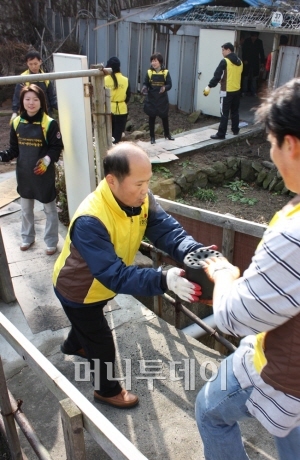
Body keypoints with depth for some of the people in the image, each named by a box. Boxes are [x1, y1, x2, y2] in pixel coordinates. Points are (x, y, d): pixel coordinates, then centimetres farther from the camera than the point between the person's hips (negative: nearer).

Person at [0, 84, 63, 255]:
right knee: (26, 208, 19)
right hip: (24, 173, 5)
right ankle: (27, 237, 39)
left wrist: (47, 160, -27)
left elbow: (57, 147, -9)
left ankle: (51, 242, 24)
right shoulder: (16, 123, 0)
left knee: (50, 209, 9)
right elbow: (14, 149, 5)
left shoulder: (49, 123, -13)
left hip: (44, 173, -5)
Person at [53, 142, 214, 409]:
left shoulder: (140, 198, -21)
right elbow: (114, 275, -45)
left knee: (90, 322, 35)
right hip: (77, 290, -7)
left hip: (99, 285, 7)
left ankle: (74, 346, 68)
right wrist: (164, 281, -56)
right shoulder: (90, 221, -42)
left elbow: (167, 230, -27)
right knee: (102, 344, 10)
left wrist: (196, 253, -45)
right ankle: (107, 390, 41)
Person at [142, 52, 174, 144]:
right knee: (151, 118, 6)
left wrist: (165, 88, -27)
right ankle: (152, 137, 17)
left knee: (165, 117, 12)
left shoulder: (166, 72, -5)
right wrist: (144, 88, -24)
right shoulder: (149, 72, -3)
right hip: (151, 99, 0)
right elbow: (145, 83, -1)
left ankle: (167, 134, 31)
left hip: (162, 99, 0)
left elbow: (169, 85, -5)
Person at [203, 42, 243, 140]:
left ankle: (221, 134, -5)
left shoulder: (225, 61, -12)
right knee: (235, 112, 18)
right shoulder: (239, 61, 11)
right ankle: (235, 130, 28)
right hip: (237, 90, 7)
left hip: (227, 91, -7)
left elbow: (217, 75, -16)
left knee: (224, 113, -6)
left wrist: (209, 86, -11)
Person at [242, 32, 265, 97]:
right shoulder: (247, 41, -1)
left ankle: (253, 91, 9)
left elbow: (261, 52, 5)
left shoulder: (259, 42, 3)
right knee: (246, 77, 0)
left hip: (256, 62, 1)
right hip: (247, 61, -1)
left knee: (254, 77, 2)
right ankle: (244, 91, 8)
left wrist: (262, 62, 0)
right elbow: (244, 51, -3)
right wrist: (244, 60, -14)